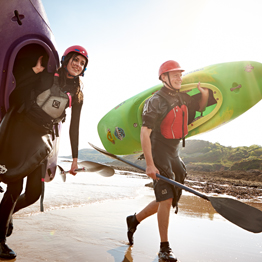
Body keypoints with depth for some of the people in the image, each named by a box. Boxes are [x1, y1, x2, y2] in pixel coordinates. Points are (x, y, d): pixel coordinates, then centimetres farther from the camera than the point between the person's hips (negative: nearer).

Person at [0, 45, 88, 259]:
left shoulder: (77, 94, 7)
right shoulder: (47, 76, 0)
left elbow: (74, 127, 9)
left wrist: (75, 157, 7)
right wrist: (35, 70, -16)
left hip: (43, 135, 4)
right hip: (21, 128, -3)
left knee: (34, 193, 0)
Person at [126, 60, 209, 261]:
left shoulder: (183, 98, 8)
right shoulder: (155, 102, -14)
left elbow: (200, 108, 27)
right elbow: (144, 134, -19)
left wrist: (205, 94, 6)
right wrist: (149, 164, -25)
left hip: (174, 154, 8)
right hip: (159, 154, -8)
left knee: (167, 201, 14)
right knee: (166, 199, -10)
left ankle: (134, 220, 34)